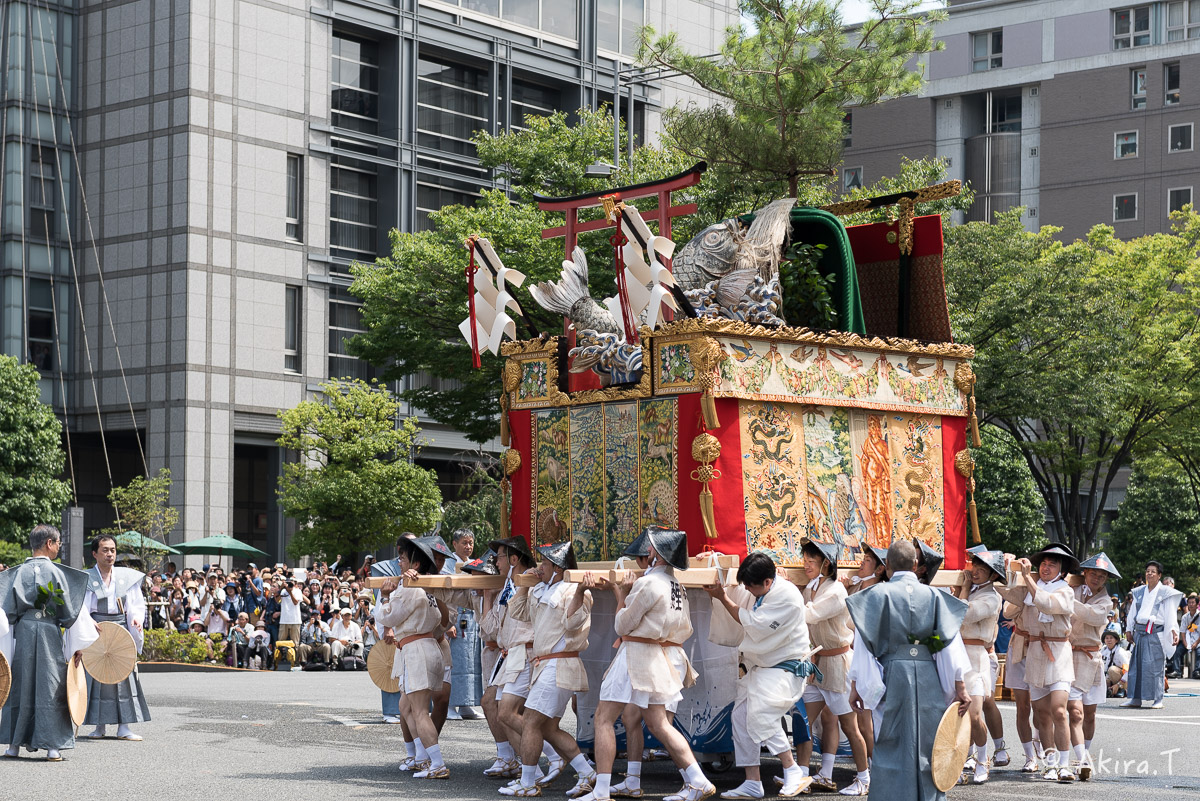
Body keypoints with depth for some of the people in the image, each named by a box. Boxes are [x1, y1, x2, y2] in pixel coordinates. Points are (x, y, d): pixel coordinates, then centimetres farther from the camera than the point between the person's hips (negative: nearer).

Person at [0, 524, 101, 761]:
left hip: (22, 633, 3)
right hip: (50, 634, -3)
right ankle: (52, 747, 1)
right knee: (49, 688, 2)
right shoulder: (56, 572, -4)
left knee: (20, 687, 10)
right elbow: (71, 610, -3)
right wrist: (77, 645, 3)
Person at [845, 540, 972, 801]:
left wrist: (856, 687, 2)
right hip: (928, 680, 2)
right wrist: (960, 687, 2)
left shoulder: (878, 595, -2)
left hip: (891, 677, -2)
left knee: (891, 749, 2)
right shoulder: (934, 596, 5)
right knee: (928, 748, 9)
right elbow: (951, 645, 1)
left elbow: (863, 645, -3)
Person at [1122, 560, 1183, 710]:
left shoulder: (1165, 592, 2)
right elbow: (1133, 612, 19)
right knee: (1137, 665, 3)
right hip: (1140, 632, 5)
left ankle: (1158, 700, -1)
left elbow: (1171, 614, -2)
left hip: (1156, 632, -5)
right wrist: (1129, 629, 13)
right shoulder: (1139, 592, 15)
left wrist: (1173, 630, -15)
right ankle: (1135, 699, 7)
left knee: (1155, 665, -7)